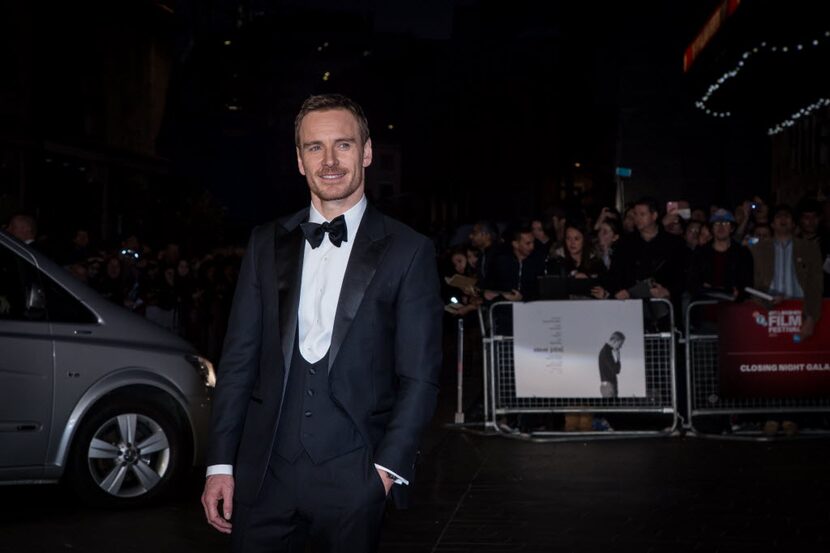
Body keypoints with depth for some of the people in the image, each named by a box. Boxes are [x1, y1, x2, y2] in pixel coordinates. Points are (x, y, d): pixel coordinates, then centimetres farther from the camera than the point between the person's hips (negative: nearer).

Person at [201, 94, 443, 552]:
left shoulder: (408, 251, 0)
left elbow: (419, 375, -1)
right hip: (264, 472, 2)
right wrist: (220, 463, 2)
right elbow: (239, 358, 7)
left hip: (353, 479, -2)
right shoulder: (267, 243, 9)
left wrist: (388, 467, -9)